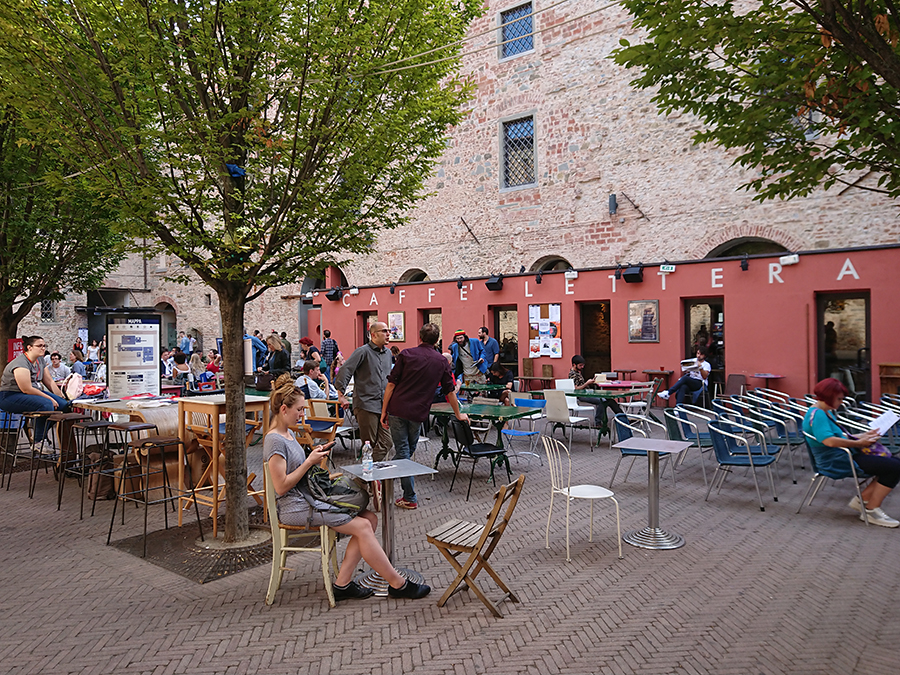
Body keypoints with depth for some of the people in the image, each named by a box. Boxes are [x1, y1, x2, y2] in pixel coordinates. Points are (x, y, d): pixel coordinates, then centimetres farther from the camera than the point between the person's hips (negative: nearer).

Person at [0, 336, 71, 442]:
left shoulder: (40, 360, 8)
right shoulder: (21, 363, -20)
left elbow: (49, 382, 13)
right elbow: (27, 389, -23)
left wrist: (62, 397, 6)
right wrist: (50, 398, -20)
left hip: (32, 393, 9)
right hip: (10, 396, -9)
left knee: (63, 405, -8)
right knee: (46, 405, -33)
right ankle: (38, 443, -23)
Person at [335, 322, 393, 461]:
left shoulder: (388, 353, 17)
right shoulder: (363, 352, -7)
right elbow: (344, 371, -11)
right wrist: (341, 396, -14)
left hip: (384, 406, 7)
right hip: (366, 405, -7)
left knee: (386, 442, 1)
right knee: (369, 444, -1)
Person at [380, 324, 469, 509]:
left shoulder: (407, 354, 1)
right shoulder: (441, 361, 7)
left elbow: (391, 384, -3)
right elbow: (450, 391, 13)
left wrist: (384, 411, 2)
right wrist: (458, 414, 26)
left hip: (398, 409, -1)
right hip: (418, 413, 1)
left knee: (402, 452, 3)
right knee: (409, 450, 19)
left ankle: (410, 498, 6)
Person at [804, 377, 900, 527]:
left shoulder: (827, 412, 16)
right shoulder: (817, 415, -19)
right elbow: (829, 441, -32)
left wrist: (863, 436, 11)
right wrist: (859, 443, -22)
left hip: (846, 455, 11)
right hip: (836, 460, -11)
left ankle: (862, 499, 7)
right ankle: (871, 511, -6)